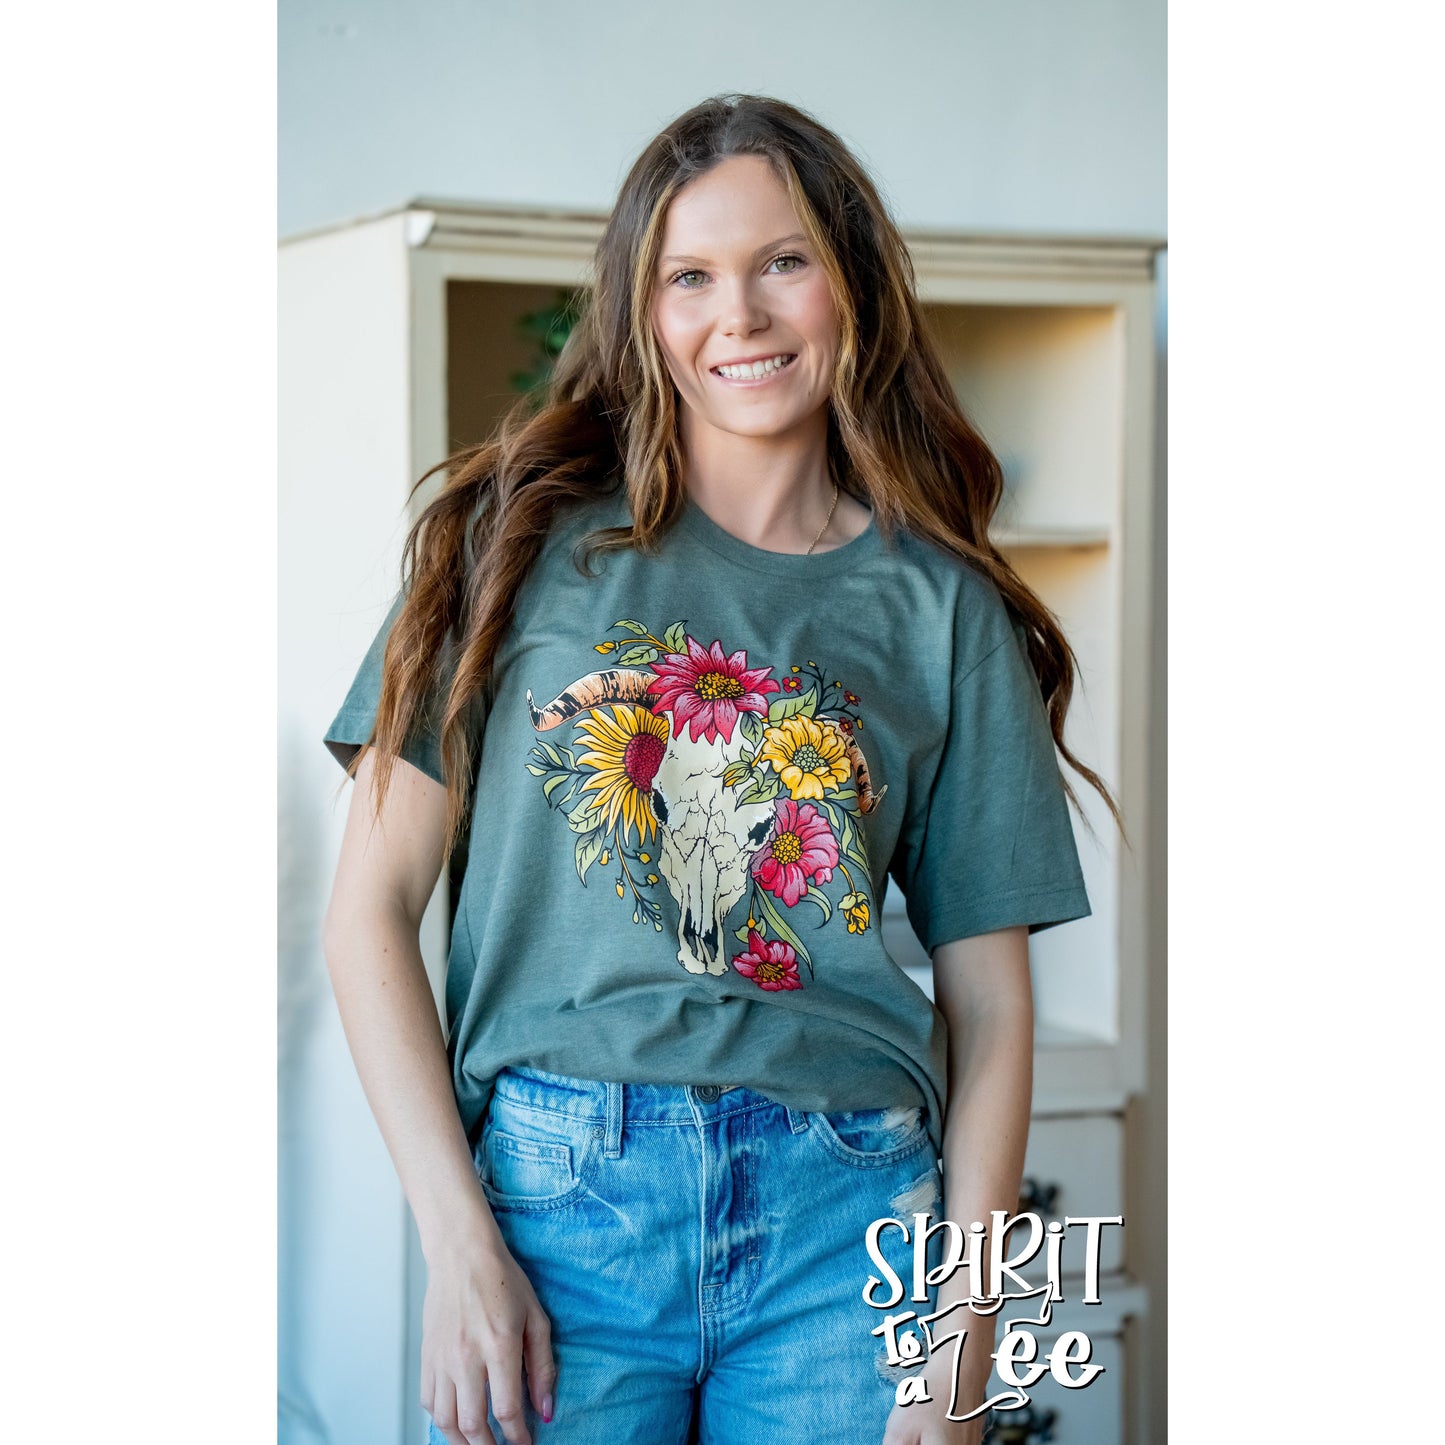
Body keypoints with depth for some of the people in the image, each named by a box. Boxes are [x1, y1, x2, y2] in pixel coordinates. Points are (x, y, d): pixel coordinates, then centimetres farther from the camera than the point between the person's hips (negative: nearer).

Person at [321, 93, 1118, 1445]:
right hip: (555, 1184, -1)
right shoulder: (531, 536, 6)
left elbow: (989, 1003, 7)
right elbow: (371, 904, 1)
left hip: (845, 1224, 1)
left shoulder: (941, 607, 8)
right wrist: (458, 1242, -9)